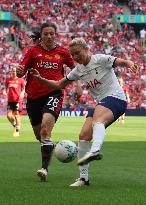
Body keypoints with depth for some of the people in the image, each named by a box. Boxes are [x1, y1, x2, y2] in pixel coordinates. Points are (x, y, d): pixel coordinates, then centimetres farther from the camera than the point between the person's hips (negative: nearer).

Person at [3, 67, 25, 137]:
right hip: (10, 100, 4)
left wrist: (22, 93, -16)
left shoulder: (21, 80, 1)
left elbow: (24, 89, 4)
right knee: (9, 115, -4)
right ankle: (15, 125, 23)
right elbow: (6, 88, 19)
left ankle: (17, 131, 3)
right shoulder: (8, 80, 11)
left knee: (16, 114, -6)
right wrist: (5, 92, -3)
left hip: (18, 100, -4)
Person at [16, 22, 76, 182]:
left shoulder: (62, 52, 6)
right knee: (39, 135, 11)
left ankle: (44, 168, -26)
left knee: (45, 129, -24)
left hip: (54, 93, -2)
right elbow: (21, 72, 4)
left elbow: (74, 68, 21)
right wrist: (19, 71, -20)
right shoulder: (33, 51, 5)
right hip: (34, 96, 3)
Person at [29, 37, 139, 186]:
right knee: (83, 136, -7)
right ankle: (84, 178, -2)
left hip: (115, 97, -7)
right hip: (101, 104, 7)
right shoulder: (78, 70, 14)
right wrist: (40, 79, 7)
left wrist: (130, 64, -41)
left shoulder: (100, 59, -6)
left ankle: (95, 151, -66)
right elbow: (59, 85, 21)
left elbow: (122, 62, -17)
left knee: (97, 121, -38)